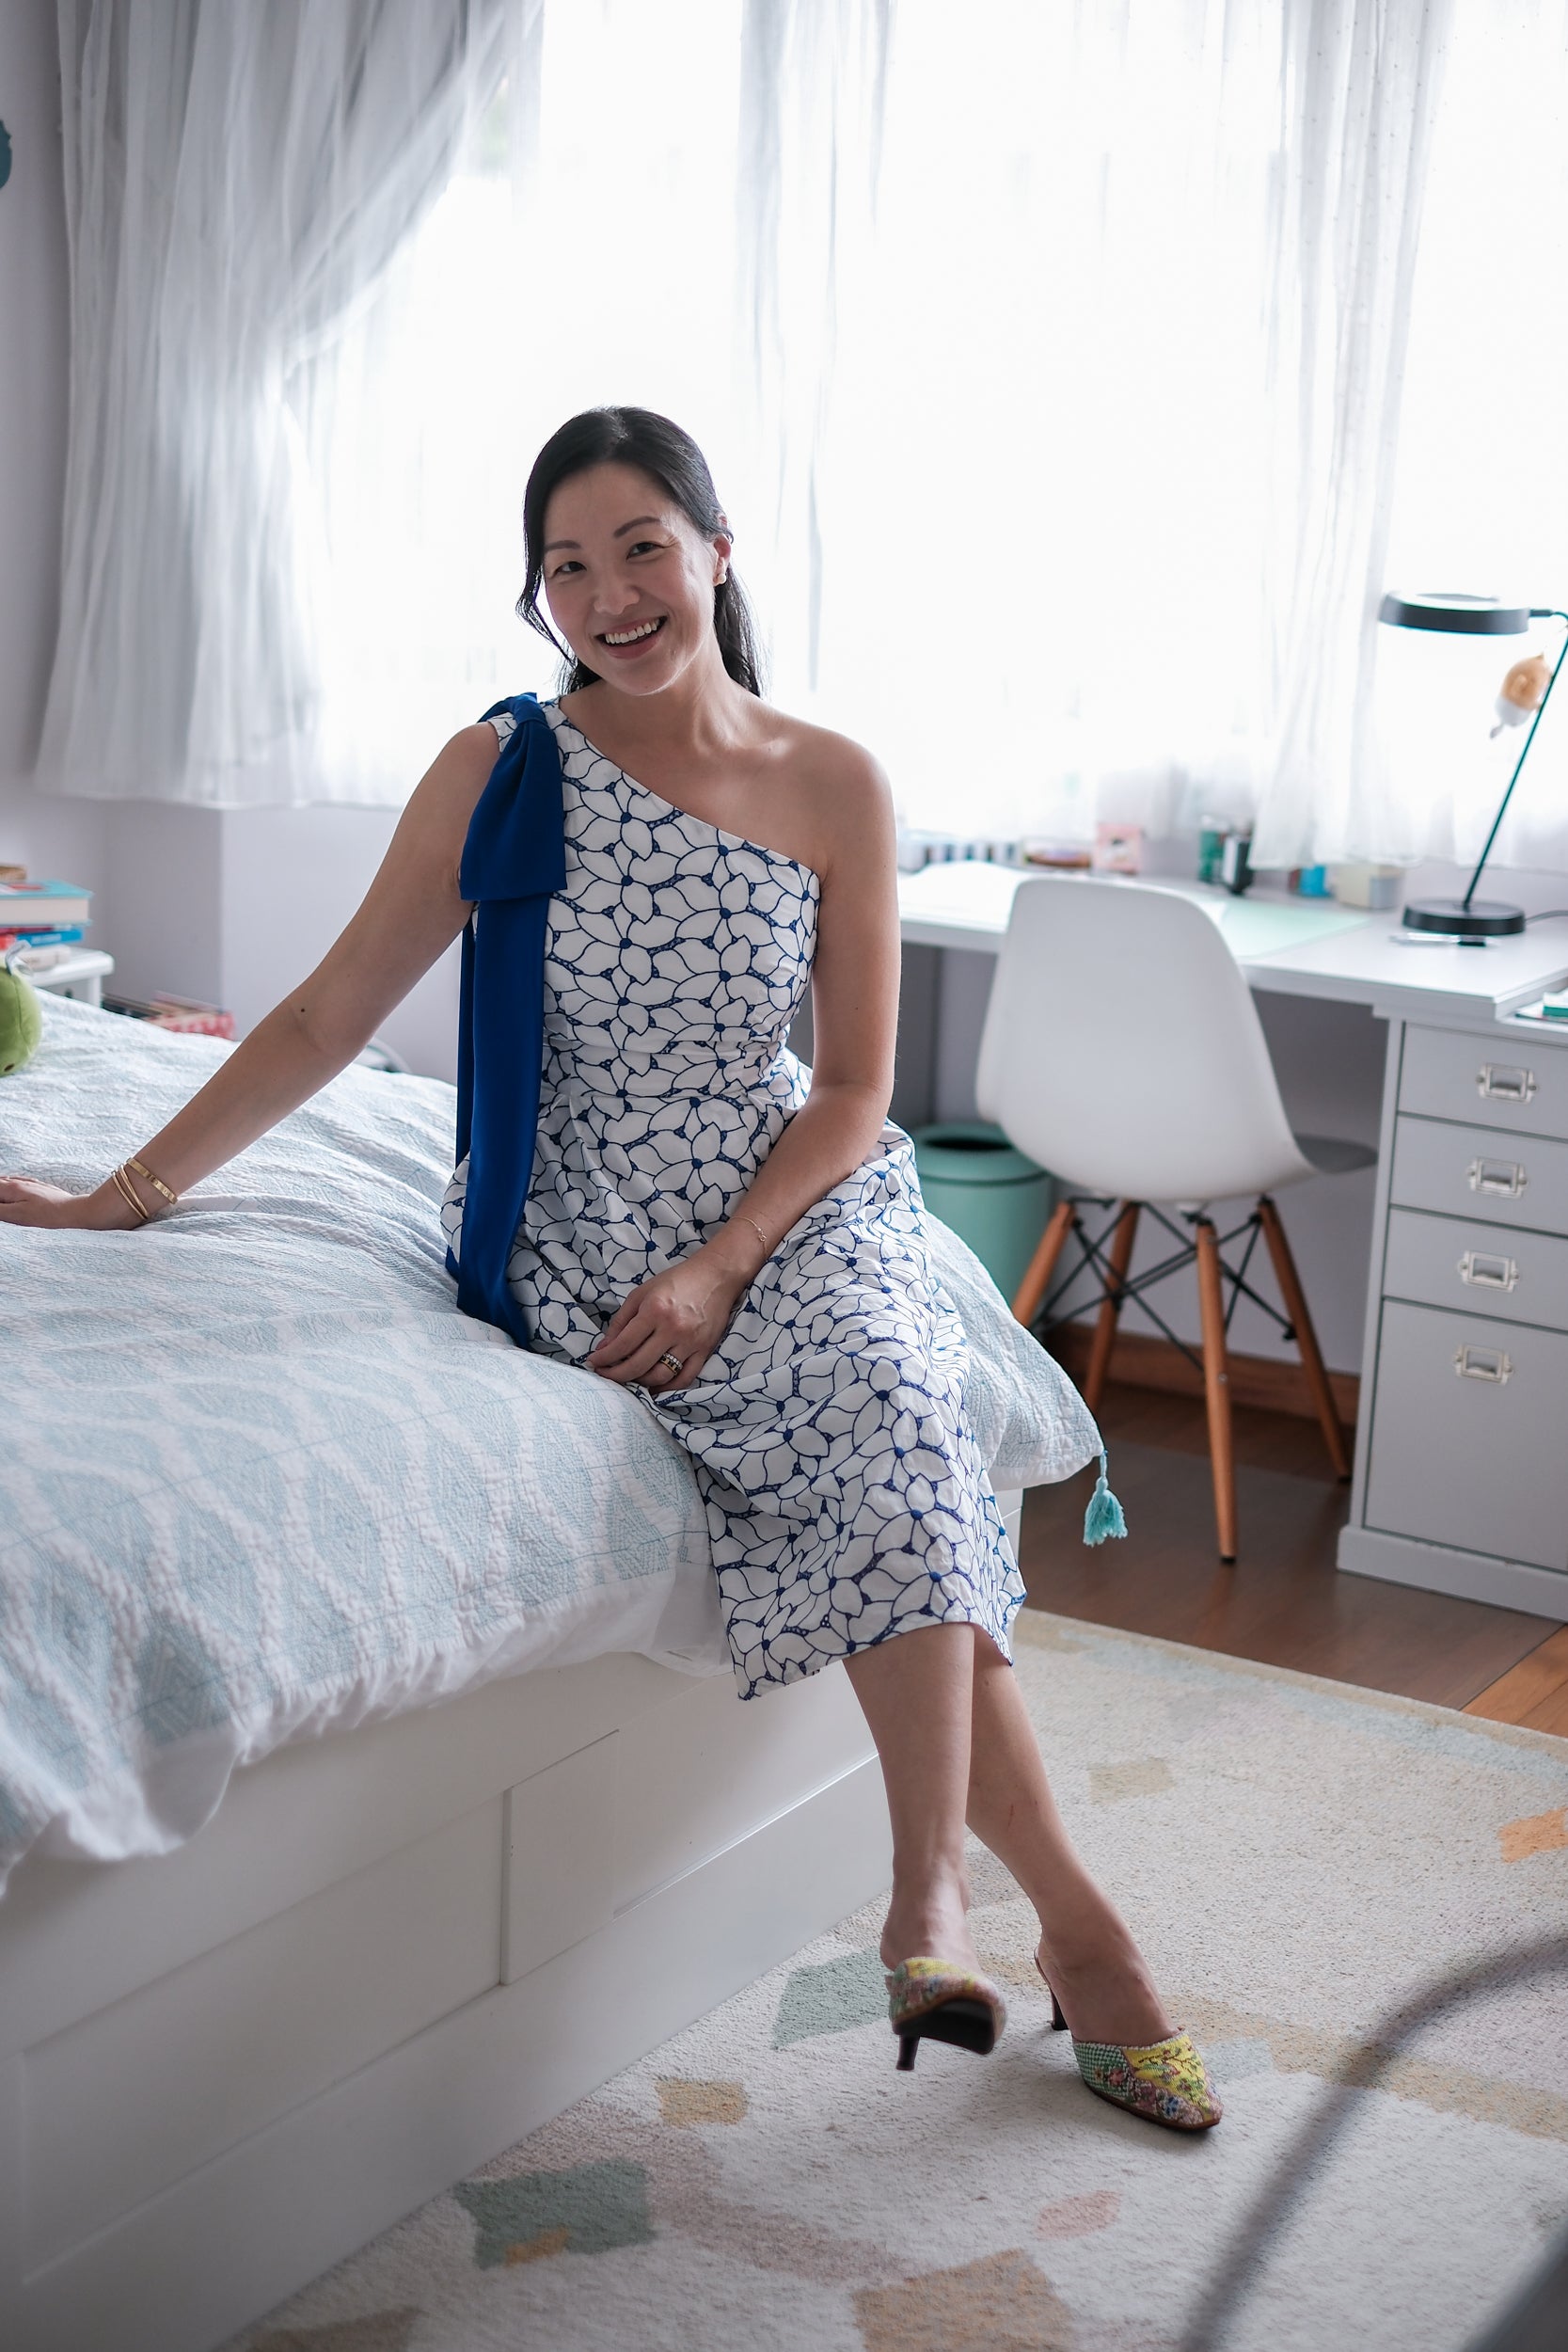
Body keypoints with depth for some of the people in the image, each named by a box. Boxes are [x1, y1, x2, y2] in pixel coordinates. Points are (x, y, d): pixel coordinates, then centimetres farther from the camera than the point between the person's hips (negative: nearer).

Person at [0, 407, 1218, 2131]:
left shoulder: (834, 788, 0)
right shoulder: (500, 770, -3)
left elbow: (852, 1089, 2)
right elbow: (328, 1018, 0)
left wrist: (720, 1270, -13)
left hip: (787, 1205, 2)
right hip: (579, 1223, -2)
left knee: (881, 1401, -32)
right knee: (895, 1468, -27)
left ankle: (930, 1891, -25)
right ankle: (1069, 1916, -23)